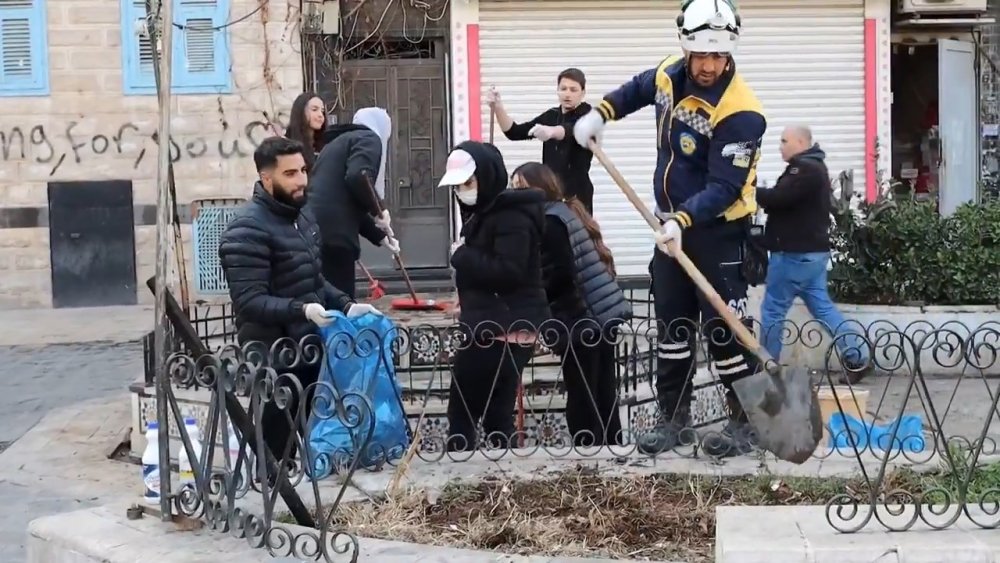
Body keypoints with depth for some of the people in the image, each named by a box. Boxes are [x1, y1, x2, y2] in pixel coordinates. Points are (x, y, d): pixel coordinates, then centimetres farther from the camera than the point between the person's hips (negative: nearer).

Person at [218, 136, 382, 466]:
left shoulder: (302, 216, 12)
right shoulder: (247, 230, -17)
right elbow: (249, 302, -24)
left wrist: (346, 306, 6)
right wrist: (302, 309, -35)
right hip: (273, 359, -9)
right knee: (276, 450, -1)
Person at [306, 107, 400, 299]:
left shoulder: (338, 141, 32)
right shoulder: (369, 138, 5)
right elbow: (358, 176, -16)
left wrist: (380, 237, 43)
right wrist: (379, 211, -1)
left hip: (313, 231, 9)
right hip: (332, 235, -9)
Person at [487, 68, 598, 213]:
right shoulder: (551, 116, 13)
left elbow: (573, 131, -30)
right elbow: (514, 132, 6)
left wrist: (551, 131, -53)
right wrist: (498, 107, -13)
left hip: (577, 194, -6)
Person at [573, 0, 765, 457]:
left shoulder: (739, 112, -25)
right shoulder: (669, 76, -3)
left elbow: (724, 187, -27)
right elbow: (637, 89, 22)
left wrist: (684, 220, -38)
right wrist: (600, 113, 9)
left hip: (718, 231, -7)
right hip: (672, 225, 7)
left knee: (723, 329, -7)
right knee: (671, 324, 11)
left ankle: (745, 422, 6)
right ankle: (674, 418, 21)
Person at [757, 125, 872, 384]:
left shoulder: (805, 169, -15)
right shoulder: (813, 167, 19)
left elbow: (779, 198, -24)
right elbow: (787, 201, 14)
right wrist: (761, 197, -2)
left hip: (795, 252, -10)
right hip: (811, 251, 10)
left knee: (772, 310, -2)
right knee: (822, 306, 10)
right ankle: (857, 358, 7)